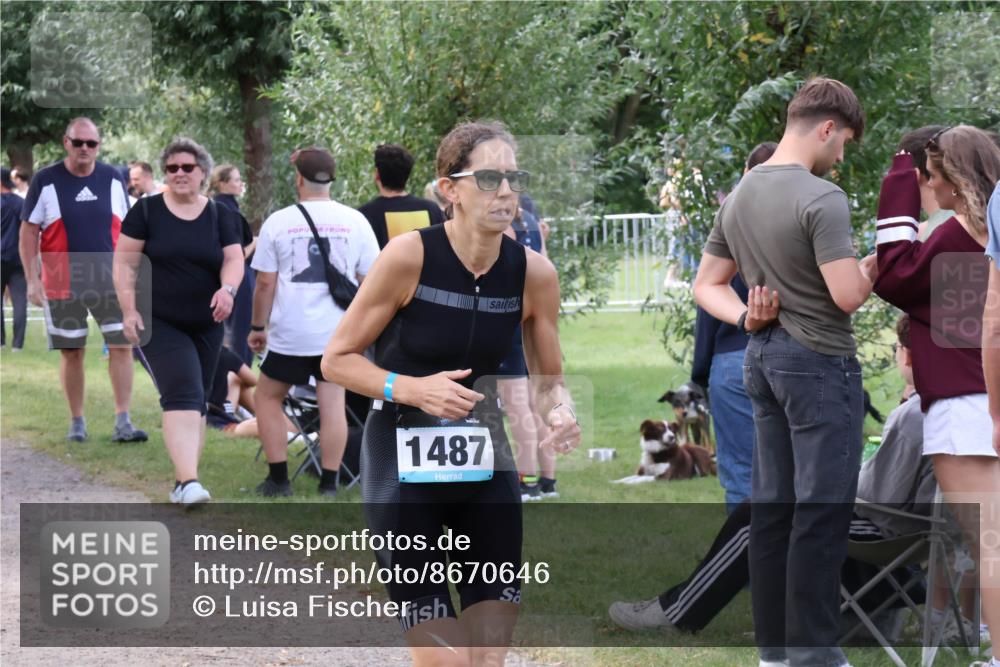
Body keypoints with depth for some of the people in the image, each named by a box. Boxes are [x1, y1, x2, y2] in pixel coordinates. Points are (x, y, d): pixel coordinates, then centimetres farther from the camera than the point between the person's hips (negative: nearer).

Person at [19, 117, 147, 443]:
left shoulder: (113, 179, 5)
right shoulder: (46, 181, -3)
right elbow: (28, 231, -2)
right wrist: (32, 280, -8)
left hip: (110, 281, 2)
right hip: (63, 284, -2)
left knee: (122, 346, -7)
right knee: (71, 353, 5)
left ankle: (122, 423, -5)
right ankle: (77, 422, 16)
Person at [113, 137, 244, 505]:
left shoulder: (221, 216, 5)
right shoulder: (146, 210, -2)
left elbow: (233, 260, -3)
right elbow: (124, 262, -2)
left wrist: (227, 288, -25)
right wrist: (129, 310, -11)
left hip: (206, 324, 4)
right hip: (159, 323, -4)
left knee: (198, 402, 10)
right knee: (183, 394, -20)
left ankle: (183, 481, 21)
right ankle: (188, 481, -29)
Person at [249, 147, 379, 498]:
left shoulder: (278, 222, -3)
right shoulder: (355, 221, 1)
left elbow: (265, 284, -2)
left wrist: (258, 327, 9)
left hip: (291, 333, -2)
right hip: (339, 331, 2)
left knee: (267, 396, 14)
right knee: (333, 403, 6)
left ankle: (279, 479, 11)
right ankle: (329, 484, 4)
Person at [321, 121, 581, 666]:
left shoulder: (534, 273, -6)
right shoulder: (408, 256, -17)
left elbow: (550, 380, 7)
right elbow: (337, 359, -9)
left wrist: (560, 413, -15)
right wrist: (412, 389, -24)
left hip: (488, 464, 4)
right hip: (403, 465, -4)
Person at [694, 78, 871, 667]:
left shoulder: (738, 197, 10)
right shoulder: (822, 198, -17)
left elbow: (708, 285, 15)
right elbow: (847, 295, -22)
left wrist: (745, 317, 0)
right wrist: (874, 269, -3)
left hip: (763, 356, 9)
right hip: (819, 361, -9)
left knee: (773, 506, 11)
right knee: (822, 510, -4)